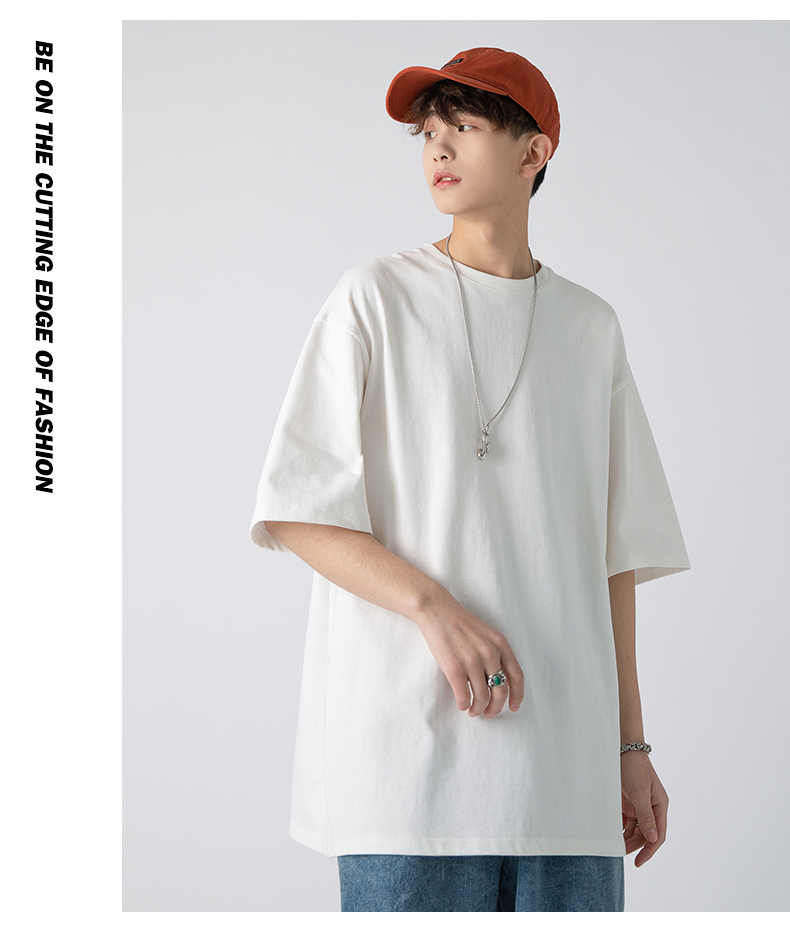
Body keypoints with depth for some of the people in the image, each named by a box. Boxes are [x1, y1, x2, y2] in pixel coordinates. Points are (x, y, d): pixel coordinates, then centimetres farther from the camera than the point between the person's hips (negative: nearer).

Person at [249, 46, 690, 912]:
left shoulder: (590, 328, 15)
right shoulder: (375, 299, 5)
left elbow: (616, 551, 15)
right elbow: (296, 514, -2)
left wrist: (630, 745, 11)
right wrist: (432, 604, -17)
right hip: (407, 747, -3)